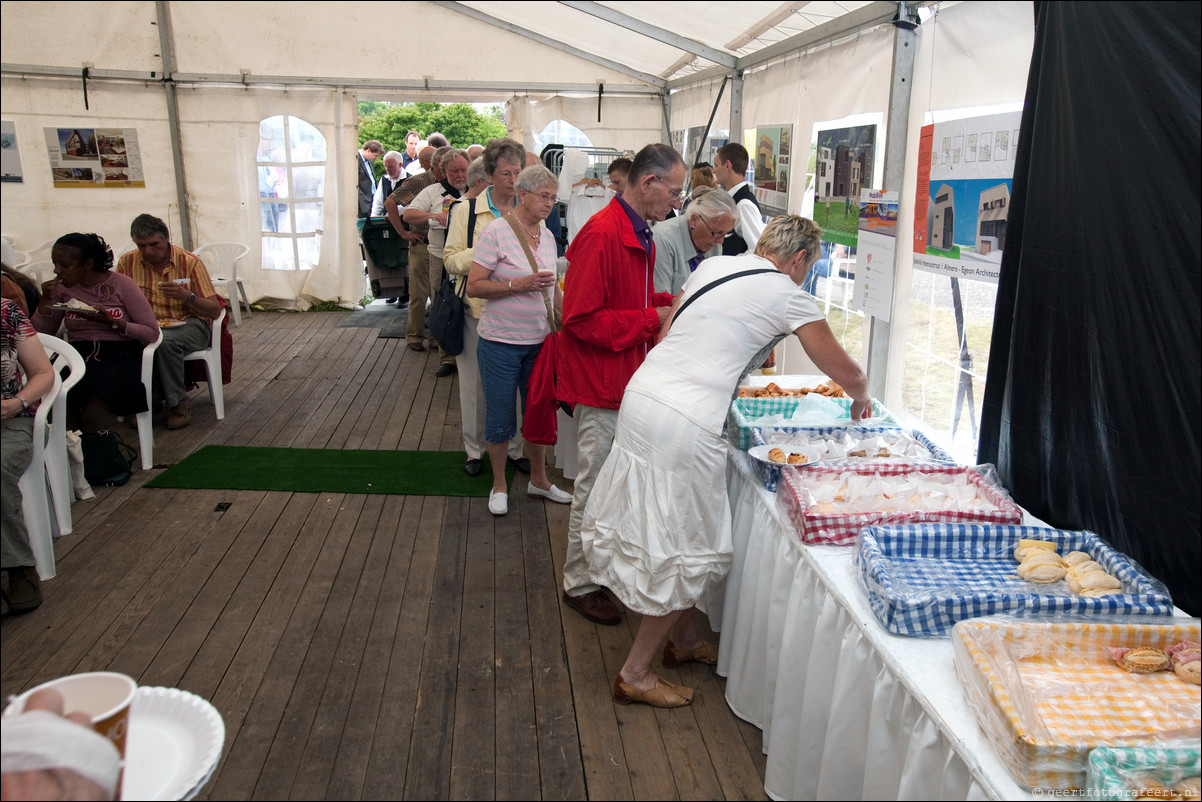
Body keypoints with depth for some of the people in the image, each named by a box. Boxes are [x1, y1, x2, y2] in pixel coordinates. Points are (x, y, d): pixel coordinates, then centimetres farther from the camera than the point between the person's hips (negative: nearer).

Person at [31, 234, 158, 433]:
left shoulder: (121, 284, 0)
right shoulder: (63, 288, 12)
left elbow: (152, 333, -5)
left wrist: (111, 322, -16)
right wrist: (46, 300, -1)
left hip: (120, 354, -3)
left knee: (94, 410, -33)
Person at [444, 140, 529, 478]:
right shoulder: (466, 209, -1)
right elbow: (450, 259, -4)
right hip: (477, 307, -1)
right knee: (475, 380, 9)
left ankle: (515, 447, 26)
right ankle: (474, 449, 25)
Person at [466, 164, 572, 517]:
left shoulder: (546, 235, 8)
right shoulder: (497, 233, -12)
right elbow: (474, 286, -15)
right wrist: (519, 284, -24)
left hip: (539, 340, 6)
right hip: (501, 342, -6)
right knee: (500, 417, 6)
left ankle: (538, 478, 33)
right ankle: (499, 484, 25)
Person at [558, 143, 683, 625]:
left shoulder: (640, 235, 12)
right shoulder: (602, 235, -21)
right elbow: (582, 319, -24)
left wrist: (671, 304, 6)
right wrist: (654, 319, -21)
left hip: (629, 381, 10)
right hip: (601, 386, -9)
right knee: (596, 487, 3)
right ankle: (579, 584, 19)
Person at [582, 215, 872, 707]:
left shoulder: (714, 265, 14)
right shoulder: (787, 296, -2)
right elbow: (848, 374, 6)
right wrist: (860, 400, 29)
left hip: (641, 394, 8)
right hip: (684, 426, -8)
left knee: (672, 536, 21)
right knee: (685, 552, 7)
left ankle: (684, 640, 38)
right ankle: (635, 674, 17)